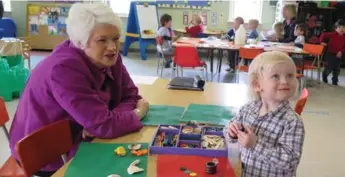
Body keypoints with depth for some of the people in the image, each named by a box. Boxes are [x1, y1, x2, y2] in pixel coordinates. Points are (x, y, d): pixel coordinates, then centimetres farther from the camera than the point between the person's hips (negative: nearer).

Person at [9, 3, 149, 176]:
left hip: (78, 142, 7)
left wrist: (96, 125, -21)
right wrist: (138, 113, -15)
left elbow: (131, 95, -3)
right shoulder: (64, 68, -29)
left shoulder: (109, 57, -6)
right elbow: (103, 125, -33)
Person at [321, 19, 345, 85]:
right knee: (330, 67, -3)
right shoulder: (333, 34, -13)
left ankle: (335, 80, 19)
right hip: (330, 53, -4)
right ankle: (324, 75, 27)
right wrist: (322, 42, -13)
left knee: (337, 69, 5)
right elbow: (323, 35, -9)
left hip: (338, 55, 4)